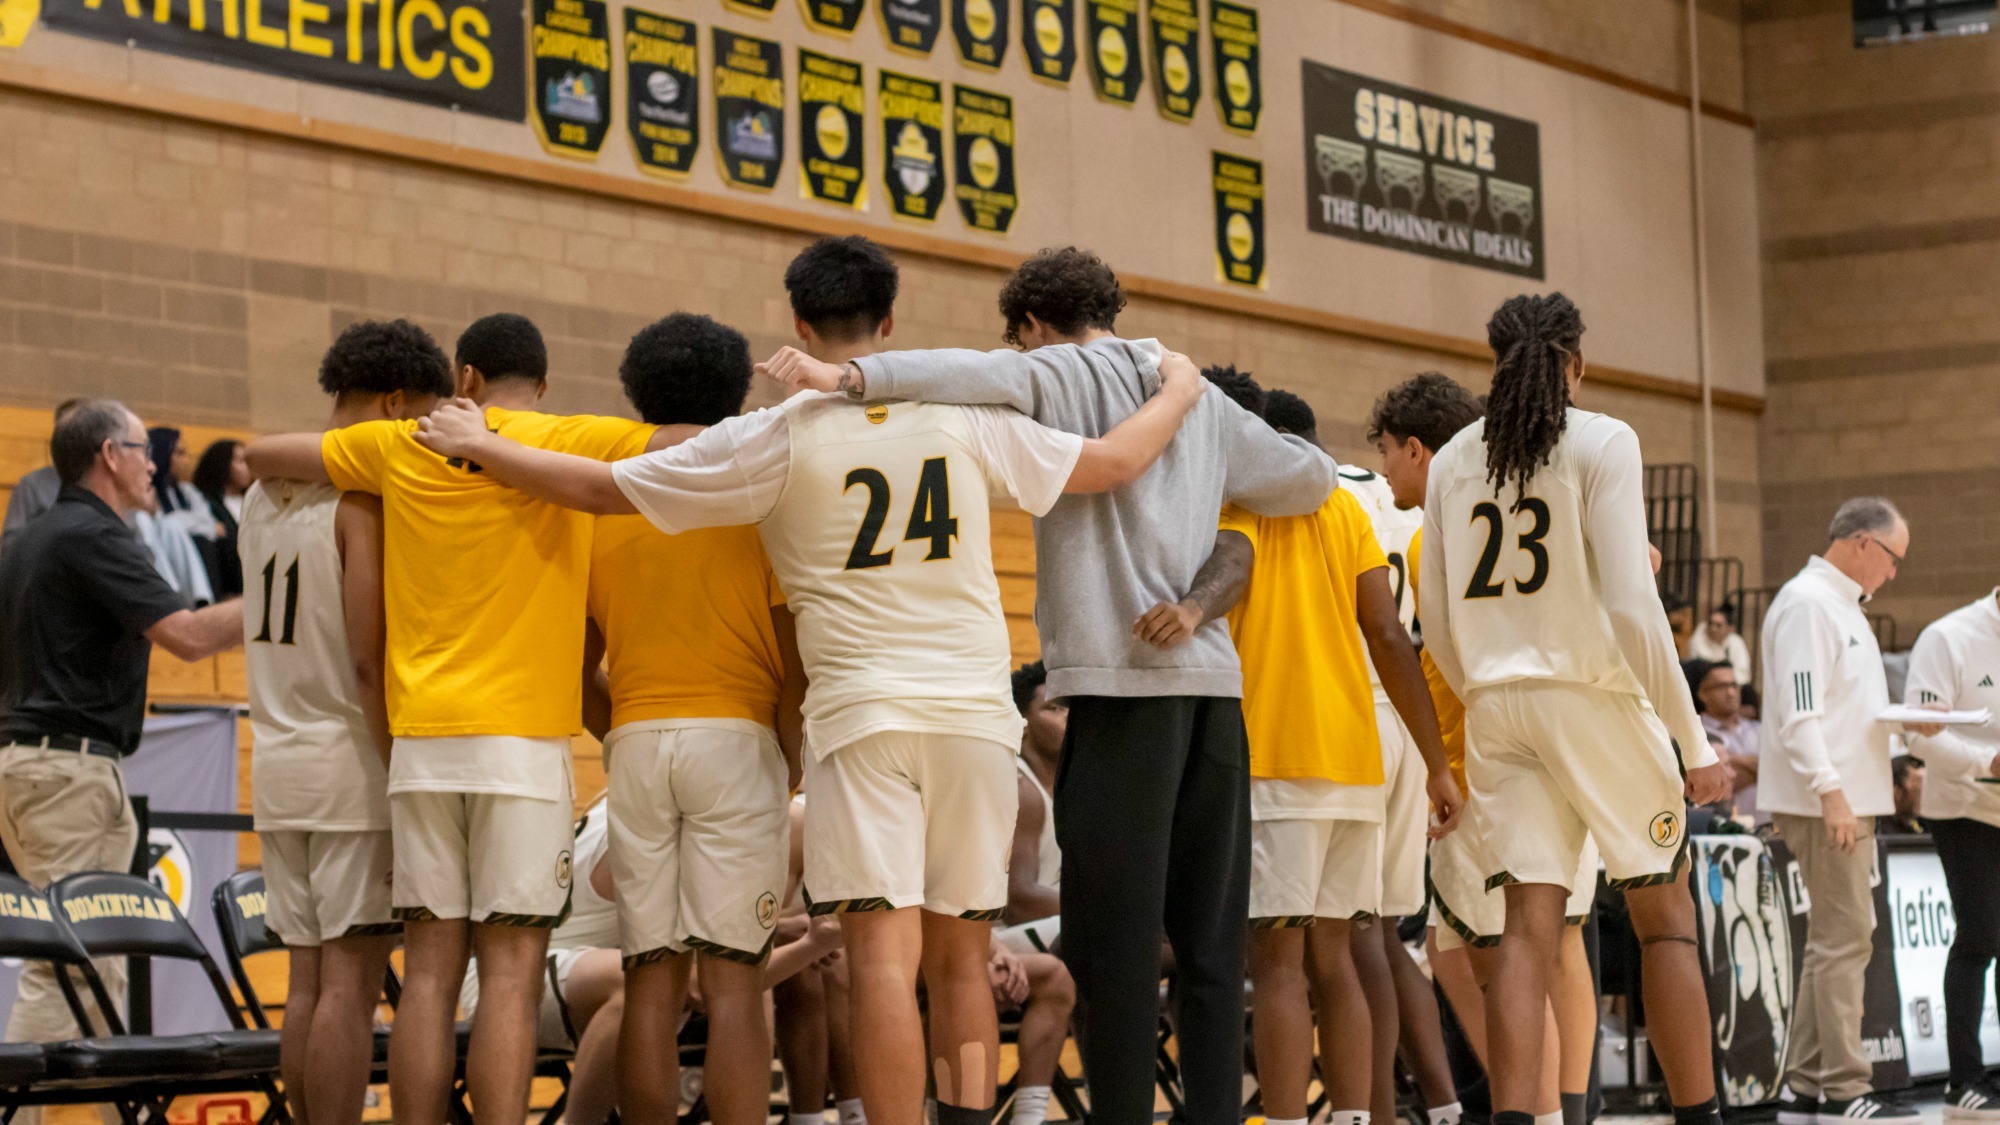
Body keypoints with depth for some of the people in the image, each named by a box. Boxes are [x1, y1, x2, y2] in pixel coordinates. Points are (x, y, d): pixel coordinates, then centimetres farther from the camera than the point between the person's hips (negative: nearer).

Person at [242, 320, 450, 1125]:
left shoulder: (264, 495, 13)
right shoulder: (366, 496, -12)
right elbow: (369, 658, -17)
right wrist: (406, 773, -15)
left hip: (276, 760, 8)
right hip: (350, 758, -8)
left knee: (308, 980, 10)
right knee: (351, 981, -6)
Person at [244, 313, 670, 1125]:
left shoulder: (401, 449, 9)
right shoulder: (569, 443, 0)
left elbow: (261, 457, 20)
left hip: (421, 737, 3)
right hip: (523, 740, -3)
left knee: (429, 971, 5)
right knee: (511, 973, -5)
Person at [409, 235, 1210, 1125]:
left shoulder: (779, 436, -2)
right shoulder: (965, 414, 5)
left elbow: (602, 490, 1)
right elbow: (1111, 463, 13)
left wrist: (476, 447, 16)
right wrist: (1177, 394, 33)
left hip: (862, 710, -3)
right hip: (974, 706, 3)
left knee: (884, 954, -9)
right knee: (960, 959, 11)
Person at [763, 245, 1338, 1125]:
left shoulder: (1062, 375, 2)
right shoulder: (1200, 398, 20)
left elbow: (988, 377, -20)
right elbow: (1312, 477, 27)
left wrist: (850, 378, -28)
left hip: (1122, 678, -6)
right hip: (1212, 675, 6)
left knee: (1113, 931, -4)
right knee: (1207, 932, 9)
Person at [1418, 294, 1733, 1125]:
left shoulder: (1452, 461, 9)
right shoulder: (1602, 442, -4)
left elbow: (1436, 626, 10)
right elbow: (1631, 605, -12)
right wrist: (1694, 740, -8)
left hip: (1496, 707, 4)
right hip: (1596, 698, -4)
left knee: (1530, 927, 0)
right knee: (1665, 917, 6)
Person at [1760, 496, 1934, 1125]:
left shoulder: (1841, 605, 19)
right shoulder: (1806, 603, -13)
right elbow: (1798, 712, -21)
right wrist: (1830, 793, -26)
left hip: (1846, 799, 11)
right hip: (1824, 802, -11)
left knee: (1834, 940, 12)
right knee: (1845, 938, -10)